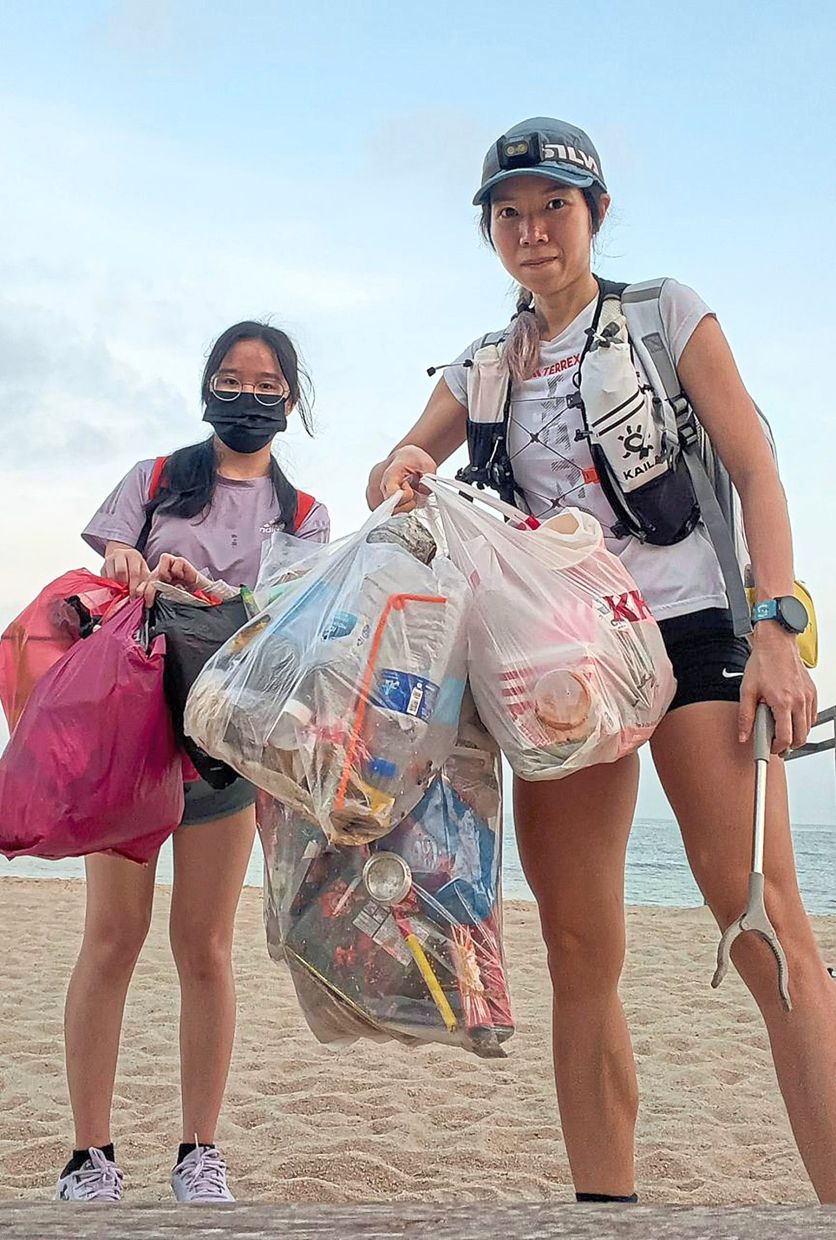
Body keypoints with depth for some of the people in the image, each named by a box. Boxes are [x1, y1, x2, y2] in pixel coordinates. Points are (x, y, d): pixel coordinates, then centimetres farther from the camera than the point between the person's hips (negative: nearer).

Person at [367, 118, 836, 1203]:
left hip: (688, 628, -4)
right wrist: (398, 475, -19)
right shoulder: (485, 367, 17)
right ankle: (606, 1203, 5)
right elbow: (403, 467, 8)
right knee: (580, 958, 0)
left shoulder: (666, 314, 7)